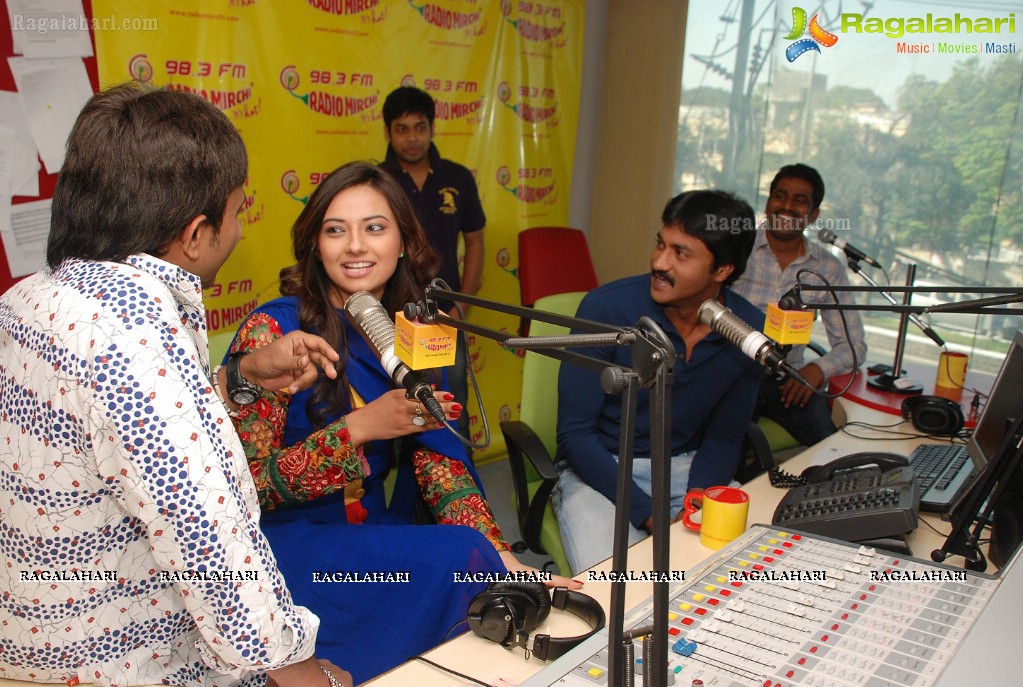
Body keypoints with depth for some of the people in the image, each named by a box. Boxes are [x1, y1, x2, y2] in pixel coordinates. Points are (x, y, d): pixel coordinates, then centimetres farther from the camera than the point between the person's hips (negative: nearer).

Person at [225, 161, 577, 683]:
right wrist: (360, 430, -25)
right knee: (461, 558, -24)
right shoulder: (272, 331, -13)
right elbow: (246, 485, -13)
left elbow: (438, 459, -1)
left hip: (378, 533, 5)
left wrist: (501, 560, -15)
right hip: (290, 538, -4)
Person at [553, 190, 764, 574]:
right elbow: (574, 432, -15)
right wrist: (647, 515, -22)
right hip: (602, 469, -3)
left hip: (687, 467, 4)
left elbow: (724, 435, 5)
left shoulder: (751, 330, -7)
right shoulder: (606, 308, -17)